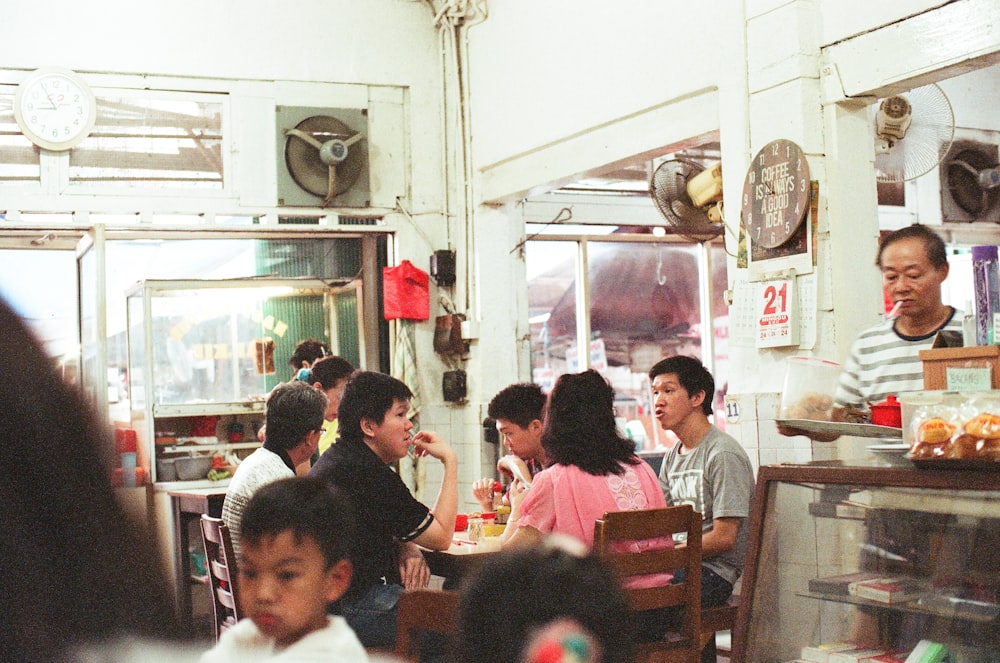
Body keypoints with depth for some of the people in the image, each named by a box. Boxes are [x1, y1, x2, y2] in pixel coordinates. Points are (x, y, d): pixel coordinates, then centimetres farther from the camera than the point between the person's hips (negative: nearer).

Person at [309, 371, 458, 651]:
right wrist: (450, 460, -3)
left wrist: (407, 548, 3)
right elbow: (442, 537, -10)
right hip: (349, 608, -10)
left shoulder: (338, 458, 13)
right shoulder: (369, 475, -18)